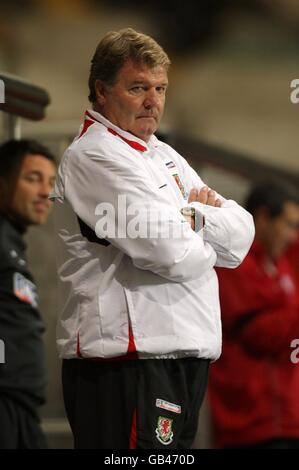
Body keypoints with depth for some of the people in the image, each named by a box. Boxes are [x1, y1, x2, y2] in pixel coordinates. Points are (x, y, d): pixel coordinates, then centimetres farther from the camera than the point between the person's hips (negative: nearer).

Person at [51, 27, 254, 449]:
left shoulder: (163, 156, 20)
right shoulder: (95, 157, -9)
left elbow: (242, 235, 12)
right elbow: (174, 254, -17)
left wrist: (194, 216, -7)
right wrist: (205, 240, 5)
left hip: (183, 358, 9)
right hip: (127, 363, -9)